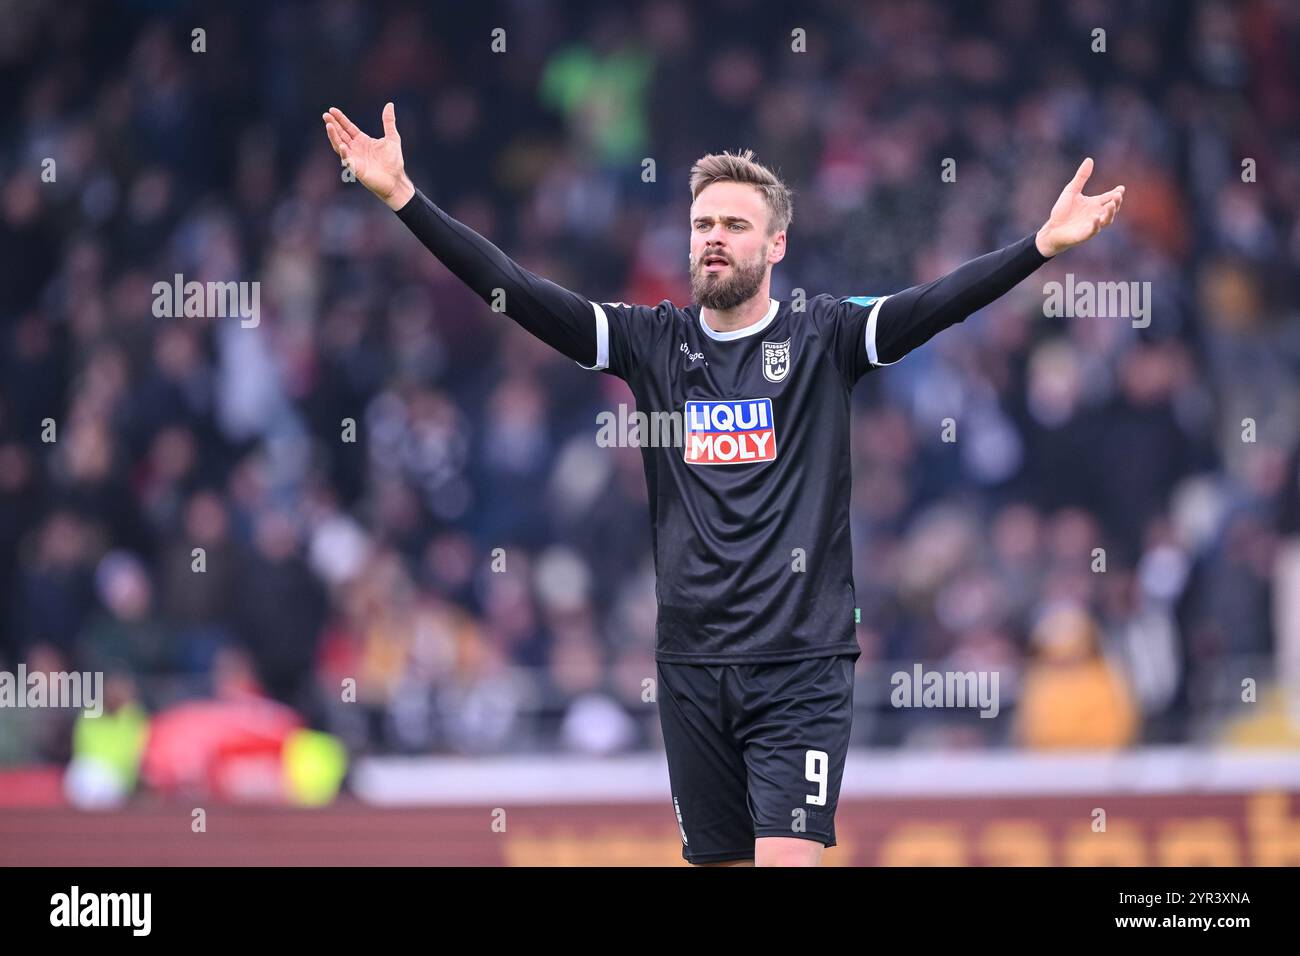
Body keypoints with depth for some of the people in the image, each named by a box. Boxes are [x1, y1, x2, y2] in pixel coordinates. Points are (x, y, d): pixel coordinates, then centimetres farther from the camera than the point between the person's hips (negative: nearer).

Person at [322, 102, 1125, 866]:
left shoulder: (825, 338, 0)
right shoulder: (653, 342, 6)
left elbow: (939, 303, -14)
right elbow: (516, 291, 0)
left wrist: (1044, 244, -30)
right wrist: (402, 197, -9)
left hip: (802, 665, -3)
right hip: (691, 665, 3)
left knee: (788, 858, -14)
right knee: (719, 856, 10)